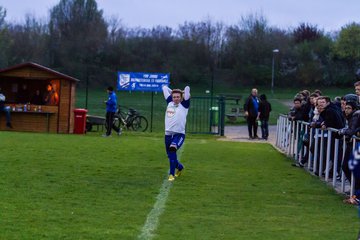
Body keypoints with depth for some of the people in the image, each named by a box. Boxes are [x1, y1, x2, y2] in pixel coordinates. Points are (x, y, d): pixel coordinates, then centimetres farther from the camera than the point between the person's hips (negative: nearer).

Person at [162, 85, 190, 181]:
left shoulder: (184, 105, 0)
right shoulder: (169, 103, 11)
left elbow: (187, 89, -7)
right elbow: (164, 87, 19)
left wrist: (183, 93, 11)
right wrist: (172, 92, 24)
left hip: (179, 134, -5)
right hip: (168, 133, 5)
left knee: (172, 148, -31)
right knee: (170, 155, 12)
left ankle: (172, 174, -28)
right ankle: (179, 167, 45)